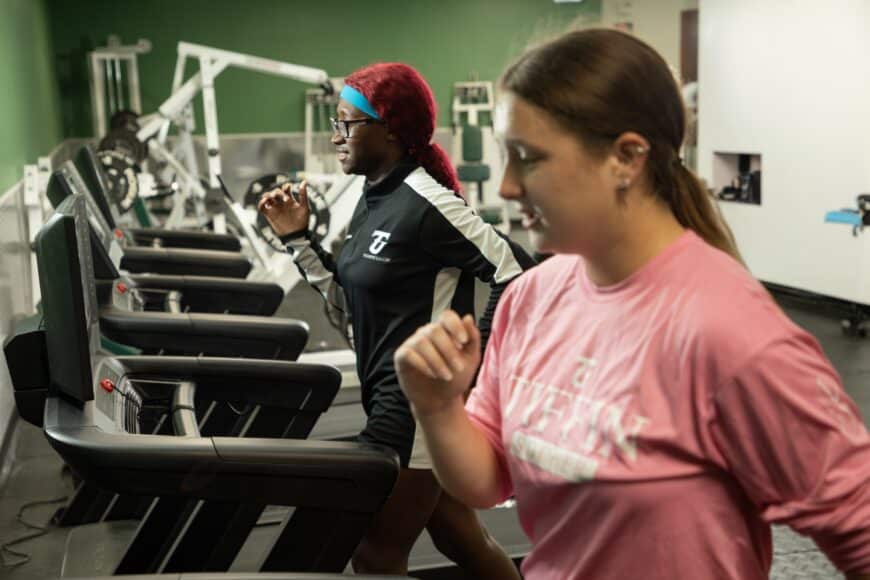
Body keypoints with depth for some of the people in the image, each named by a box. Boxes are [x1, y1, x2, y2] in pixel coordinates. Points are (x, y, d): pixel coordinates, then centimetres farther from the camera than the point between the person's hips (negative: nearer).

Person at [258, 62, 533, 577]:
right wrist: (298, 238, 5)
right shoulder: (373, 201, 9)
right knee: (460, 538, 21)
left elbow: (517, 275, -20)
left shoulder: (426, 203, -19)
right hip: (391, 398, 9)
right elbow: (352, 294, 15)